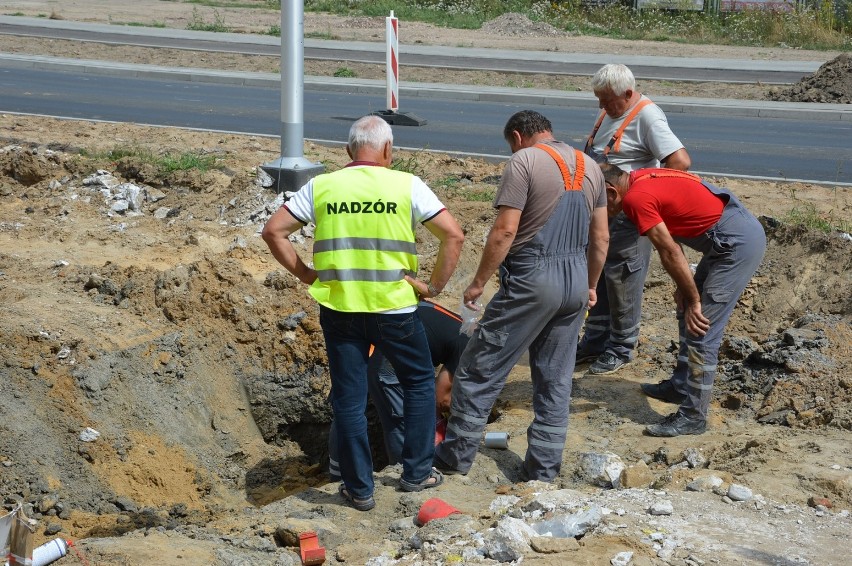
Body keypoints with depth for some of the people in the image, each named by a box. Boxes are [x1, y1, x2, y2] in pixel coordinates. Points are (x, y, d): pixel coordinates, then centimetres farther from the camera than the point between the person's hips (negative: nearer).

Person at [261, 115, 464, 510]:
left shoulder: (321, 187, 3)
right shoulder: (406, 186, -3)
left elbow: (273, 231, 3)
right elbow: (453, 235, -8)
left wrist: (305, 274, 9)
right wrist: (434, 286, 0)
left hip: (338, 309, 1)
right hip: (394, 309, -1)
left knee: (349, 399, 11)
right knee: (419, 382, 21)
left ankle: (359, 488, 17)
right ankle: (417, 471, 25)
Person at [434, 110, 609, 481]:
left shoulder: (524, 161, -8)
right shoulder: (590, 167, 12)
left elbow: (505, 231, -15)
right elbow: (600, 237, 14)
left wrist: (478, 283, -9)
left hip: (532, 279, -7)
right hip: (576, 282, 7)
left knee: (480, 367, 4)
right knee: (555, 378, 13)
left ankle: (455, 456, 9)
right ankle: (544, 467, 16)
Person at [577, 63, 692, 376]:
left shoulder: (647, 116, -18)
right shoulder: (610, 111, 9)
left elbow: (681, 161, -27)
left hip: (626, 215, -9)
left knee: (621, 280, 1)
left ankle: (620, 348, 14)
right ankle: (595, 341, 27)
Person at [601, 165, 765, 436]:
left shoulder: (635, 198, -16)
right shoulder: (643, 179, 13)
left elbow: (670, 253, -17)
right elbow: (671, 246, 16)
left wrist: (693, 300, -10)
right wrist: (684, 288, 14)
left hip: (738, 243, -10)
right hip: (740, 233, 10)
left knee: (701, 328, -9)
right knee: (687, 314, 21)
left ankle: (693, 416, -5)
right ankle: (681, 386, 34)